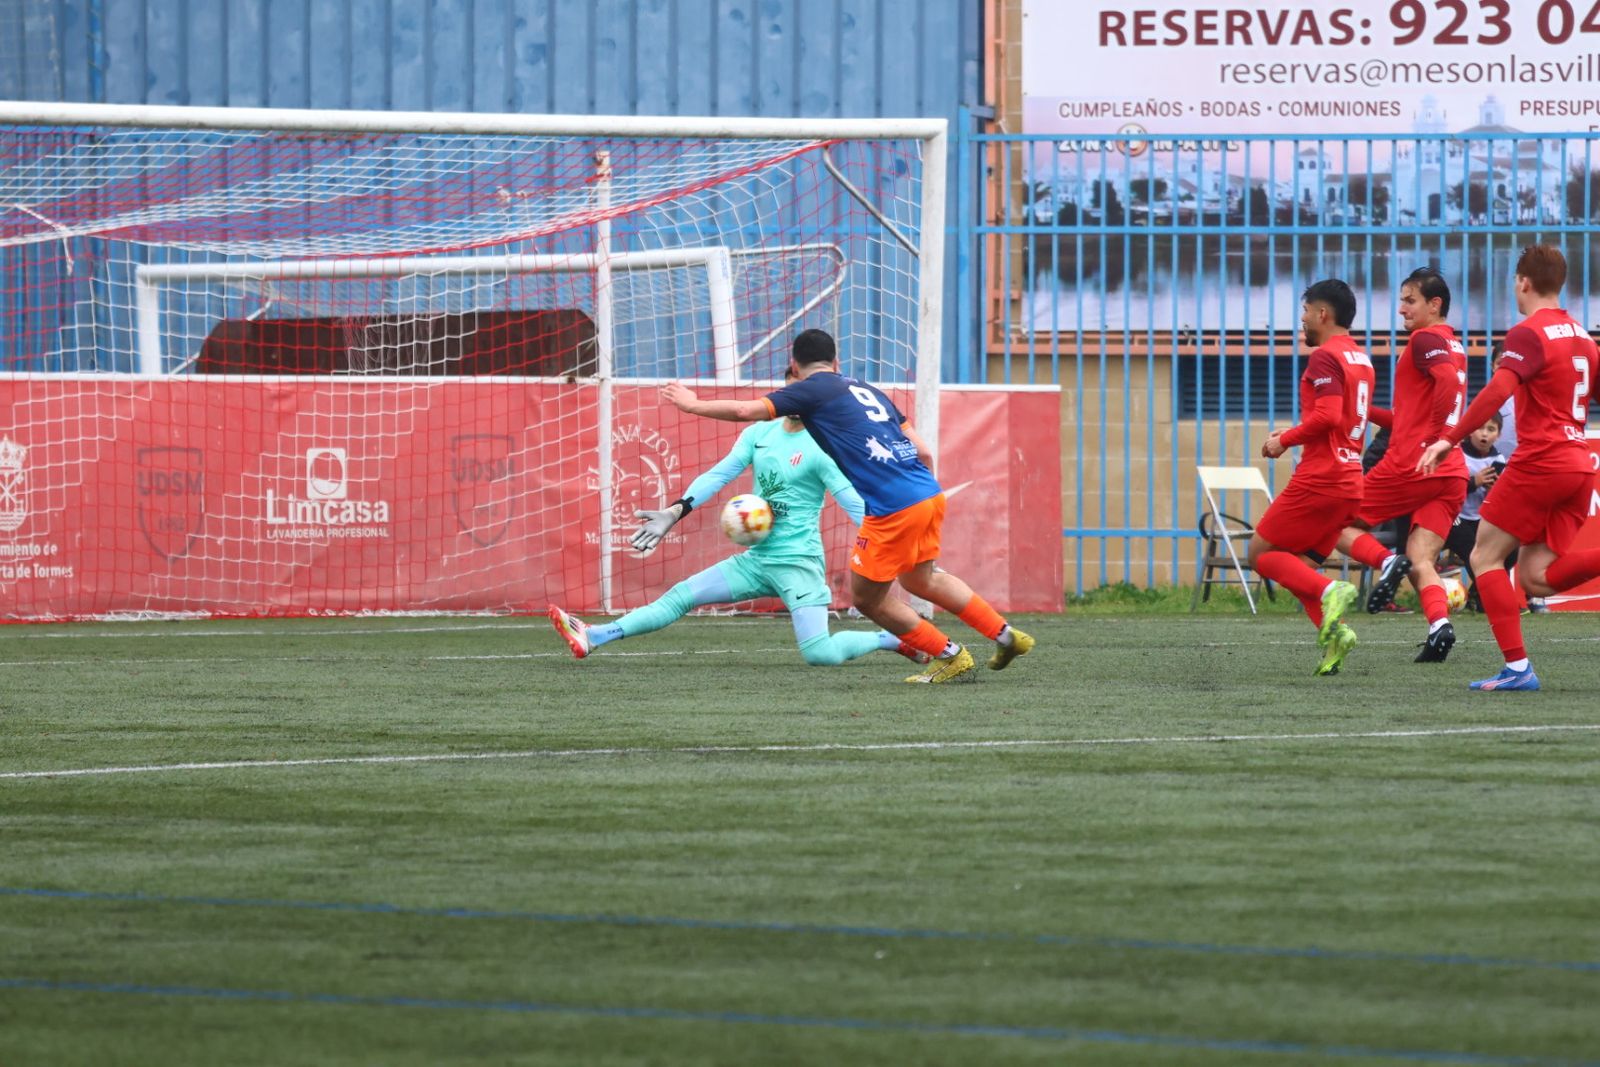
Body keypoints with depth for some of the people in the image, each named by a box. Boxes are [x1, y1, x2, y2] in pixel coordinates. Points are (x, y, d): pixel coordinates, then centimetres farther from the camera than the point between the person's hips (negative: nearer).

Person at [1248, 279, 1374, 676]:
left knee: (1261, 553, -1)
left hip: (1319, 478, -9)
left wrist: (1284, 440, -9)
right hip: (1350, 483, 9)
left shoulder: (1325, 356, -11)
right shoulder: (1360, 358, 18)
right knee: (1297, 567, 12)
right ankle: (1333, 630, -8)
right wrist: (1292, 434, 19)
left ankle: (1328, 592, -20)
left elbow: (1328, 416, -22)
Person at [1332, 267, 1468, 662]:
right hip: (1452, 473, 8)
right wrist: (1368, 412, 25)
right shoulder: (1453, 346, 23)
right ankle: (1440, 623, -25)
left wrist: (1437, 440, -21)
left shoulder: (1426, 340, -5)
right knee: (1420, 560, 1)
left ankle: (1385, 561, -19)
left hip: (1410, 466, -8)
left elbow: (1448, 381, -26)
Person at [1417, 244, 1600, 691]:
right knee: (1536, 578, 5)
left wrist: (1450, 439, -24)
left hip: (1539, 462, -8)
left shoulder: (1529, 334, -8)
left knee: (1486, 556, 3)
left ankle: (1517, 667, -6)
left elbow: (1499, 390, -23)